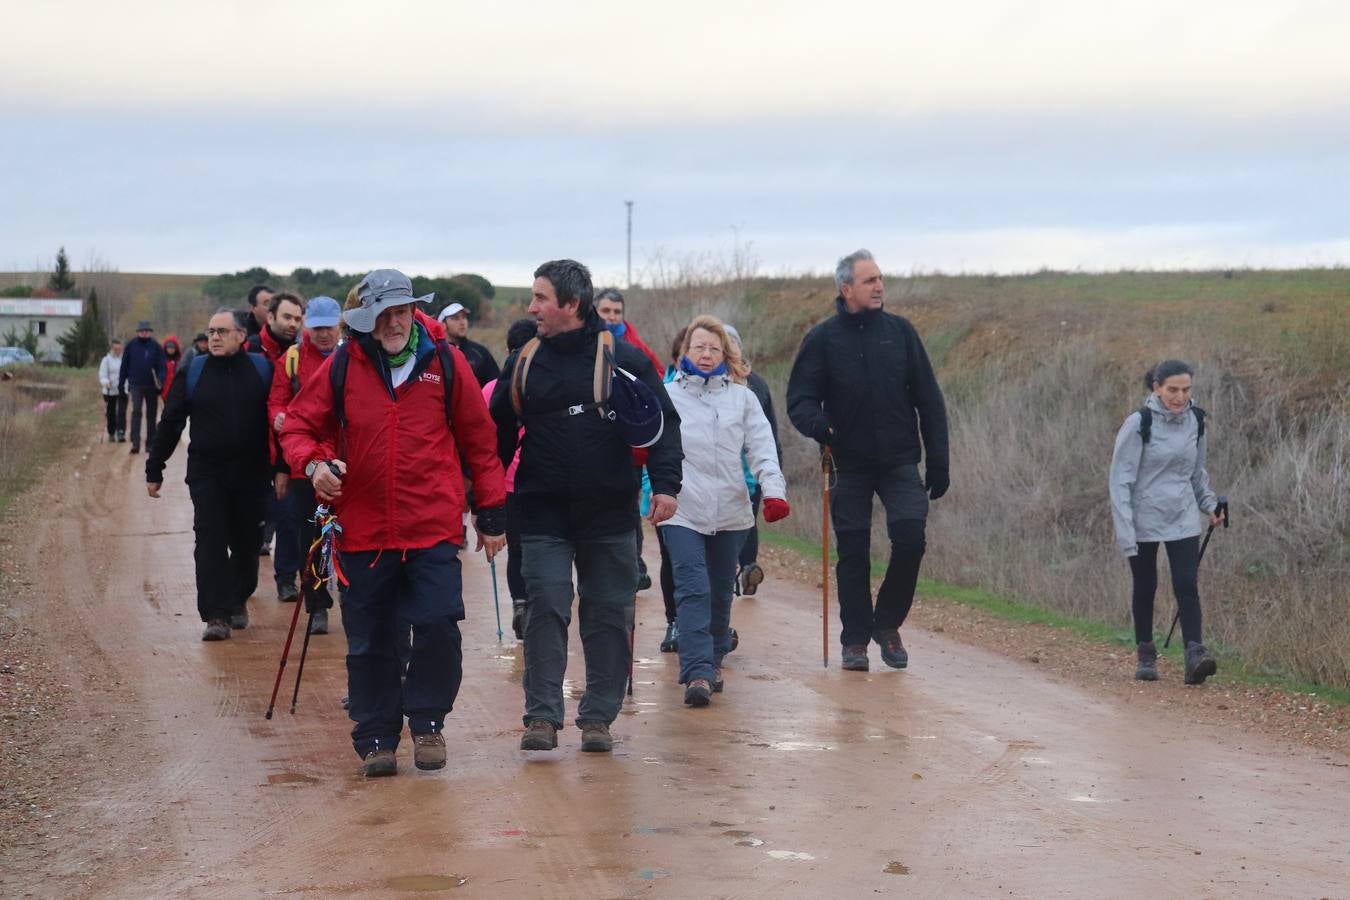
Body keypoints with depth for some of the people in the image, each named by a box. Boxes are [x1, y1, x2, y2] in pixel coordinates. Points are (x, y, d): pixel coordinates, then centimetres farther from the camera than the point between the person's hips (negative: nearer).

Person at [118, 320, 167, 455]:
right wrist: (121, 384, 6)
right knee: (136, 412, -13)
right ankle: (135, 443, -18)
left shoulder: (156, 347, 1)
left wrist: (161, 382, -16)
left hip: (152, 386, 1)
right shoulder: (130, 347, 5)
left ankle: (150, 443, 16)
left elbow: (162, 367, -2)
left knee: (151, 415, 7)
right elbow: (124, 366, 9)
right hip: (136, 385, -1)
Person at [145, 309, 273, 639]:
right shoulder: (193, 372, 4)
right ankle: (216, 615, -9)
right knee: (210, 542, -8)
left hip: (249, 474, 0)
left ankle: (238, 601, 31)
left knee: (246, 543, 9)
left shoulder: (261, 371, 2)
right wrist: (154, 469, 7)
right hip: (206, 473, 0)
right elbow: (170, 423, 7)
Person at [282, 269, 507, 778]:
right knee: (369, 641, 6)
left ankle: (427, 722, 12)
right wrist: (313, 463, -13)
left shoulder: (445, 364, 2)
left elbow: (479, 440, 8)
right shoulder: (340, 368, 2)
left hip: (434, 528, -1)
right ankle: (376, 737, 20)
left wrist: (492, 514, 9)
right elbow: (297, 426, 9)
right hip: (363, 529, 1)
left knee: (438, 626, -9)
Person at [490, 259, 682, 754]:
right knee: (546, 612, -5)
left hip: (610, 513, -1)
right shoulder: (523, 363, 5)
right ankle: (542, 716, -1)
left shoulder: (623, 358, -2)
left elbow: (662, 422, 0)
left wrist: (665, 483, -10)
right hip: (544, 514, 1)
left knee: (609, 617, 4)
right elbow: (499, 435, 12)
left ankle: (598, 717, 12)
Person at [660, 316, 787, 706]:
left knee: (721, 593, 12)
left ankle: (713, 662, 28)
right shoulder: (667, 396, 7)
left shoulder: (742, 398, 11)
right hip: (682, 510, -3)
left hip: (730, 511, 3)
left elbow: (762, 448, 3)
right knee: (693, 590, -14)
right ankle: (697, 673, -19)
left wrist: (773, 491, -9)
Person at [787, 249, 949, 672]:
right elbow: (799, 399, -1)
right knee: (853, 553, 2)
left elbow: (929, 400, 6)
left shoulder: (900, 332, 4)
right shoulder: (822, 339, -1)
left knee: (910, 536, -14)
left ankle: (887, 624, 7)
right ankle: (855, 640, 15)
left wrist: (938, 462, 2)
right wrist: (817, 424, -25)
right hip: (850, 465, -1)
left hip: (900, 462, 1)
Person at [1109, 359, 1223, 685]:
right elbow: (1121, 479, -14)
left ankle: (1194, 655, -18)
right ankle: (1146, 655, 23)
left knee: (1186, 584, -10)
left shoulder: (1194, 421, 1)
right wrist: (1125, 532, -19)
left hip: (1183, 519, 3)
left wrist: (1209, 504, 6)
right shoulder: (1138, 424, -14)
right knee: (1145, 587, 8)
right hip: (1144, 520, -3)